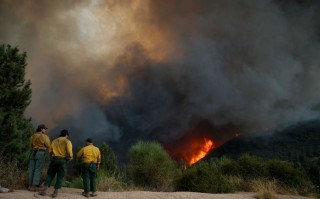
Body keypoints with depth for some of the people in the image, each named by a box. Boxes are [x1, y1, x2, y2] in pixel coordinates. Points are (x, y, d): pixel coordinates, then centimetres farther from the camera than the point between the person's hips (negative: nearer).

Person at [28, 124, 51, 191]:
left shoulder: (32, 136, 11)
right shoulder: (44, 136, -6)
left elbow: (31, 145, 19)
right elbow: (48, 146, -5)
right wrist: (48, 140, 12)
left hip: (33, 153, 5)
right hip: (41, 153, -5)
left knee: (31, 169, 6)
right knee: (38, 170, -4)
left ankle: (30, 185, 7)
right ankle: (34, 186, -8)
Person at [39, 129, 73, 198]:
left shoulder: (54, 141, 12)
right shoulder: (67, 141, -3)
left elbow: (50, 152, 11)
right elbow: (70, 153, -12)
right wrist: (71, 157, 8)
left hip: (54, 159, 4)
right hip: (63, 160, -4)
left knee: (50, 175, 12)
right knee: (60, 177, 4)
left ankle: (44, 190, 5)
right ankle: (55, 193, 5)